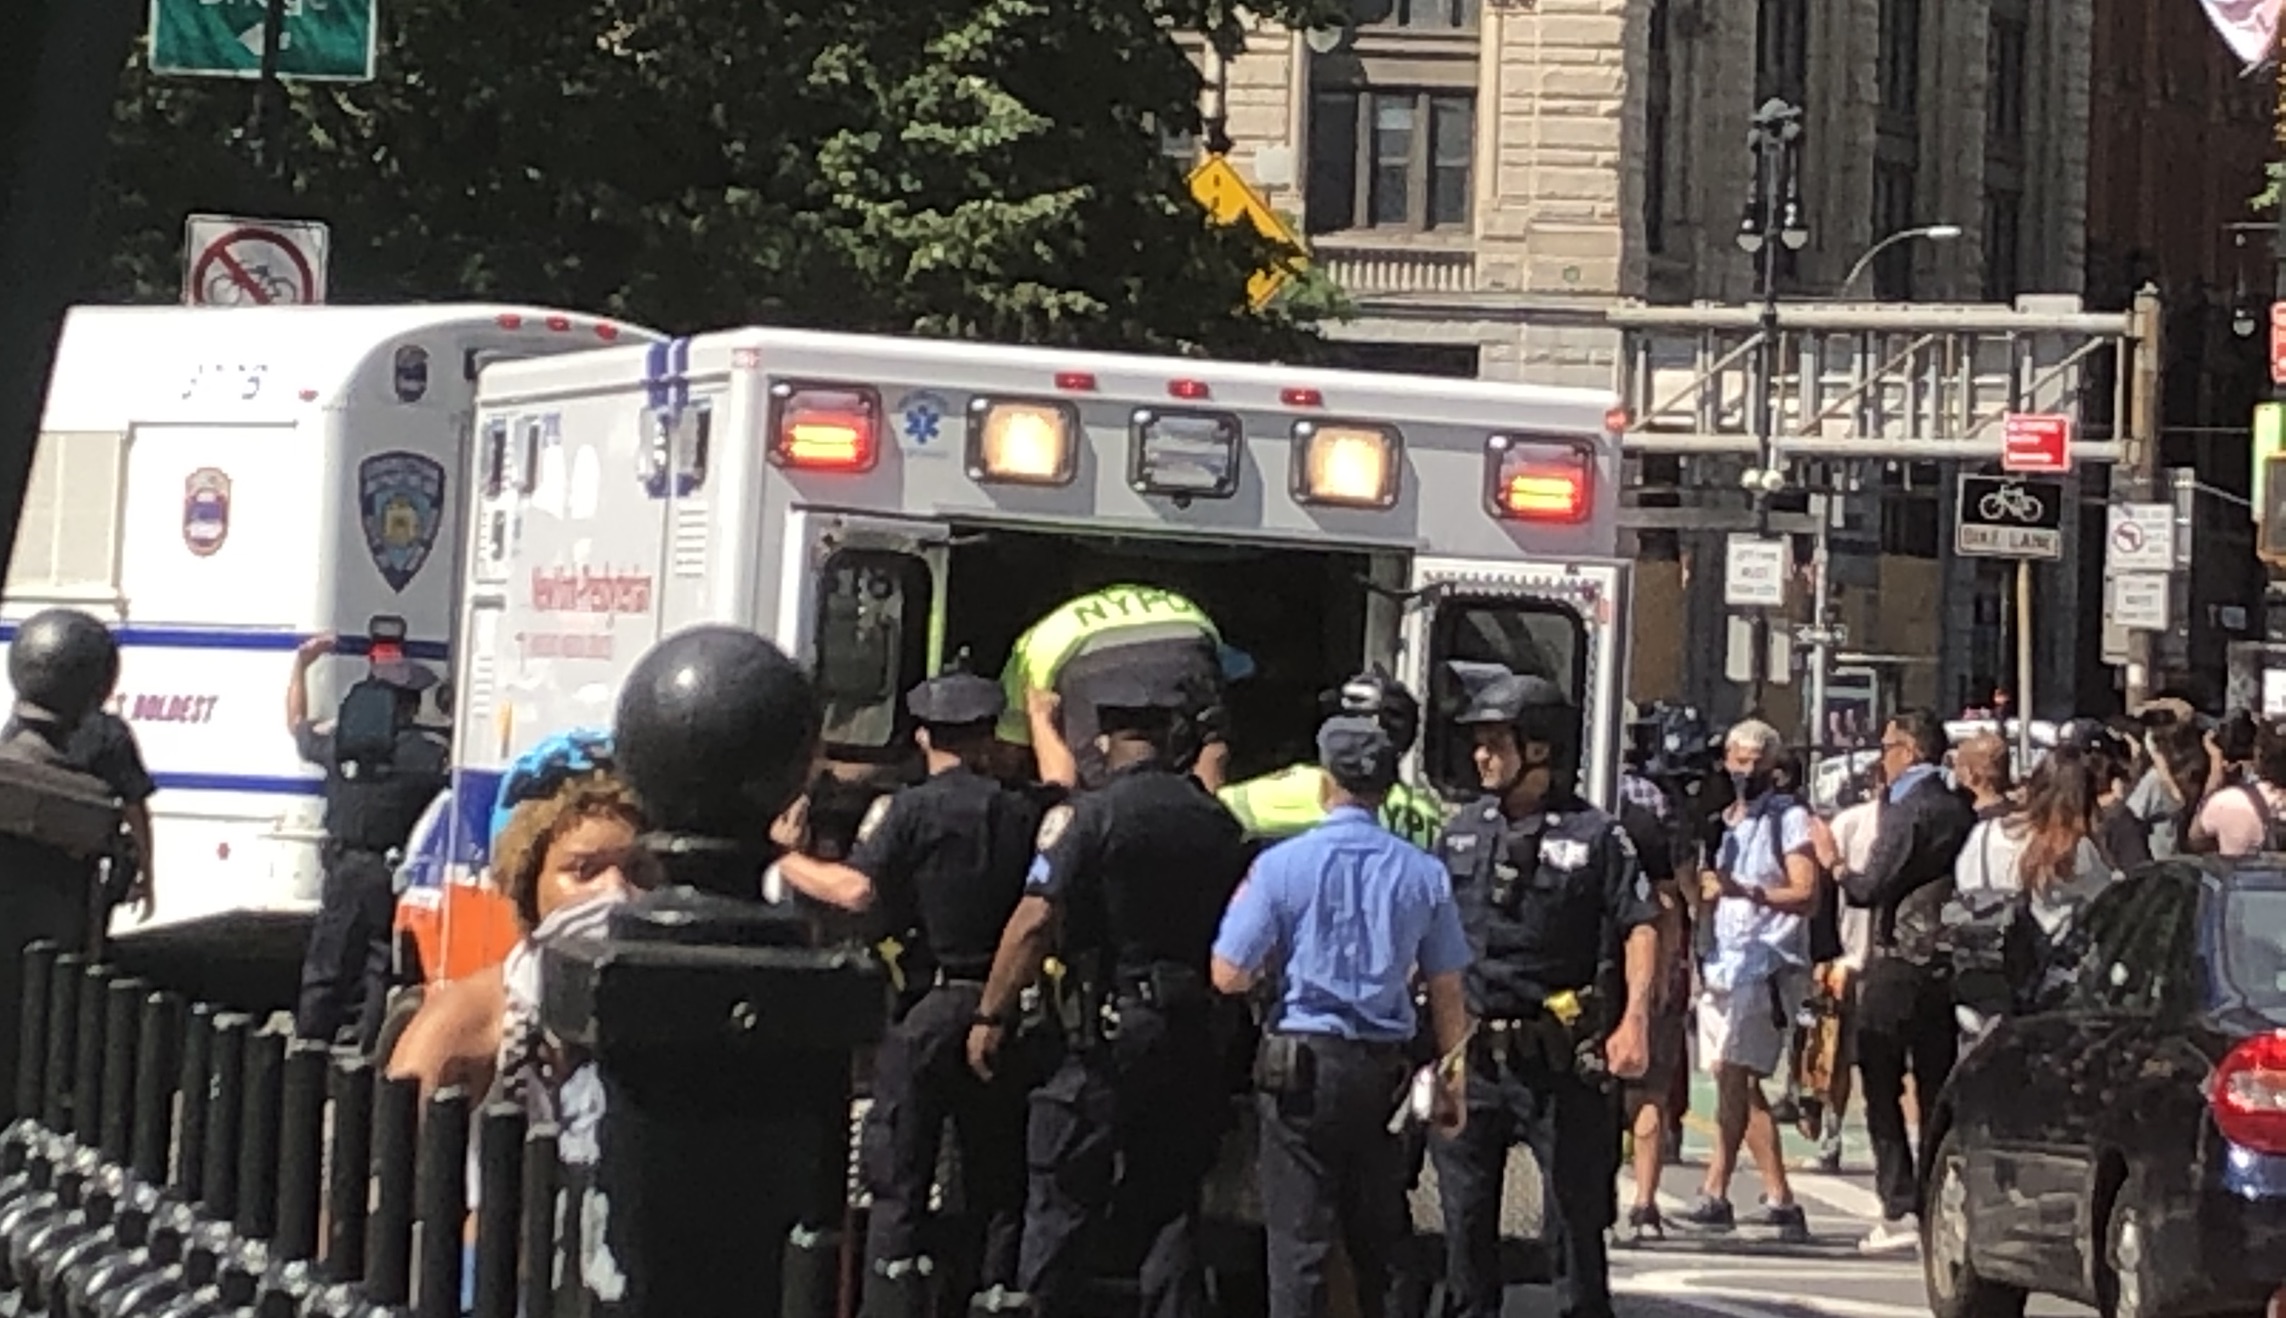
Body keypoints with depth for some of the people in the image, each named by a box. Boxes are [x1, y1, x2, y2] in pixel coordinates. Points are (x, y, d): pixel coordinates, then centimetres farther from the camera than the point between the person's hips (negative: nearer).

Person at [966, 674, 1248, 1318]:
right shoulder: (1217, 822, 7)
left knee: (1062, 1200, 0)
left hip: (1107, 1030, -5)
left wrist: (990, 1016, -8)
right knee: (1169, 1205, 10)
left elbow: (1034, 923, -13)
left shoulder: (1088, 816, -9)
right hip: (1192, 1038, 5)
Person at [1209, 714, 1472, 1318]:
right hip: (1385, 1065, 3)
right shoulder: (1424, 874, 1)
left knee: (1298, 1235, 0)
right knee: (1378, 1235, 12)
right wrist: (1451, 1084, 15)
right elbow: (1447, 992, 5)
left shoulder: (1282, 865, -8)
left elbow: (1229, 975, -8)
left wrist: (1241, 907, 11)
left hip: (1300, 1063, -3)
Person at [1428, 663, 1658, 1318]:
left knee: (1576, 1215, 2)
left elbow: (1640, 927, -6)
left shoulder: (1595, 835, -3)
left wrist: (1634, 1021, -18)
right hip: (1470, 1057, 4)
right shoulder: (1463, 830, 11)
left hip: (1559, 1063, -4)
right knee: (1465, 1221, 8)